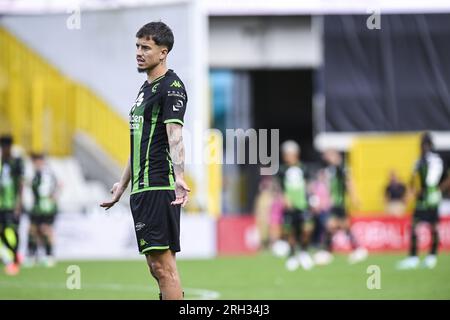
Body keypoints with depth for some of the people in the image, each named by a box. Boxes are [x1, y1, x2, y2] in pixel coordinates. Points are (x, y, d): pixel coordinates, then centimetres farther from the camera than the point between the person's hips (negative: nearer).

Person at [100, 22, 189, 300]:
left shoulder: (172, 87, -9)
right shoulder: (146, 88, 20)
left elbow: (174, 135, -22)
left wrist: (179, 178, -36)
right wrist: (124, 183, 34)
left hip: (159, 187, -10)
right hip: (142, 188, 10)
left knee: (163, 264, -13)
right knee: (157, 265, 9)